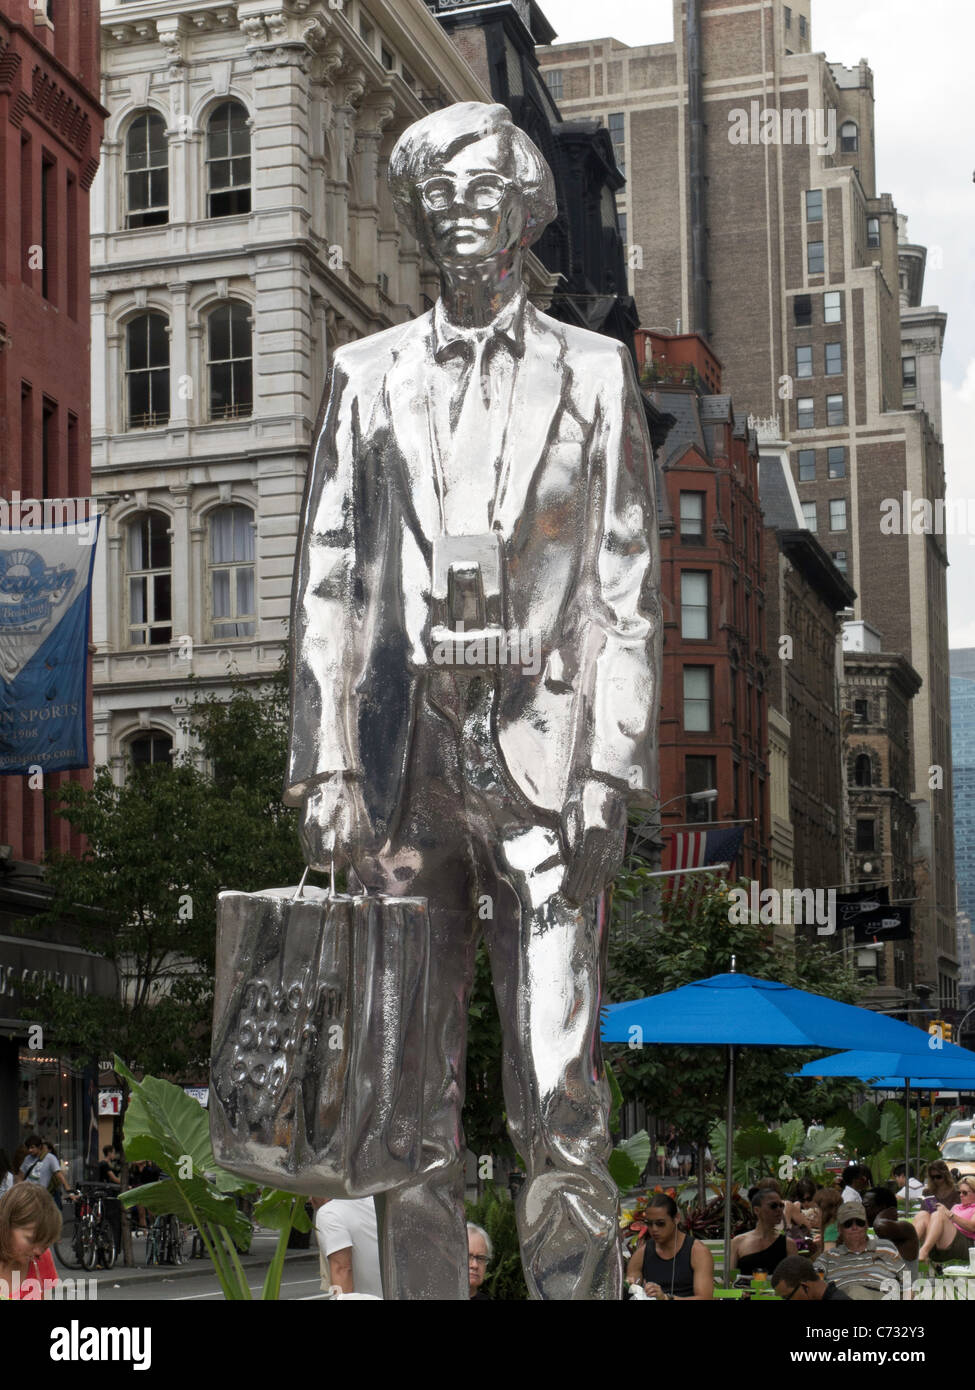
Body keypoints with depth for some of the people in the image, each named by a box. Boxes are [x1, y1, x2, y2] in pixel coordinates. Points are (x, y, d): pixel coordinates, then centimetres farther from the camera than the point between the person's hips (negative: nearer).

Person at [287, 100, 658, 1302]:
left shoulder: (593, 373, 9)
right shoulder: (369, 377, 13)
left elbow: (627, 591, 4)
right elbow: (329, 581, 8)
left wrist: (612, 773, -6)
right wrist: (326, 766, -2)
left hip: (541, 754, -2)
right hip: (408, 754, 2)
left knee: (559, 1094, -8)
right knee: (412, 1090, 4)